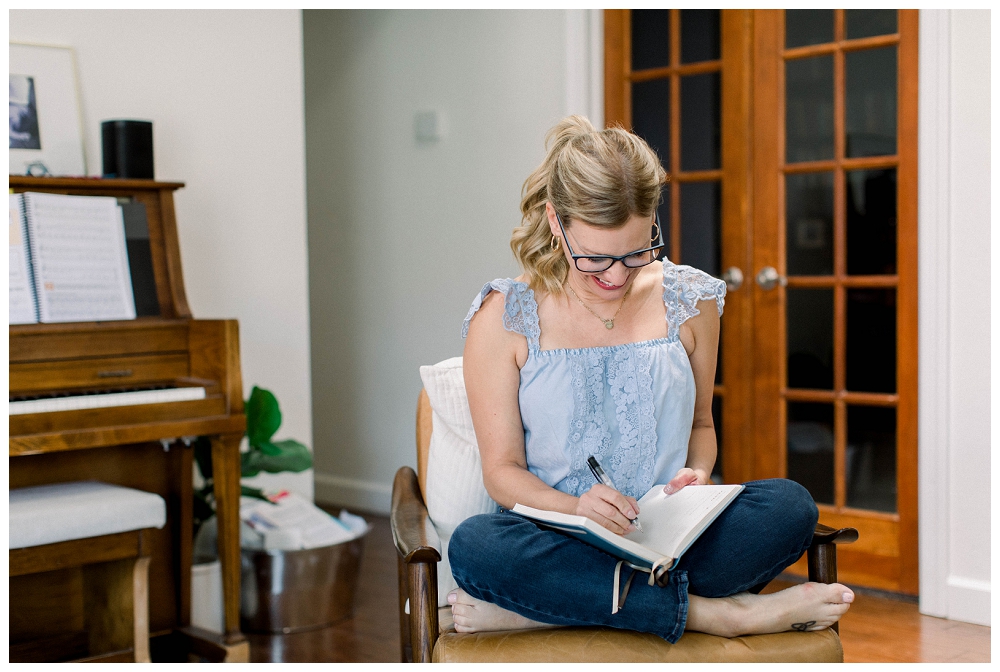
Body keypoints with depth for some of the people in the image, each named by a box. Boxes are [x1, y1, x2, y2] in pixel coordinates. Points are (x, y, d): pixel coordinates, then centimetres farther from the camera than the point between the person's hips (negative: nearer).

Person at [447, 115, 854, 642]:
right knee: (474, 545, -36)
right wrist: (576, 506, -22)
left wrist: (696, 476, -5)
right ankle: (708, 612, -25)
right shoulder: (504, 317, -2)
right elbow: (502, 468, -1)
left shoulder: (688, 301, 6)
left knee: (790, 505, -26)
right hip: (561, 543, -2)